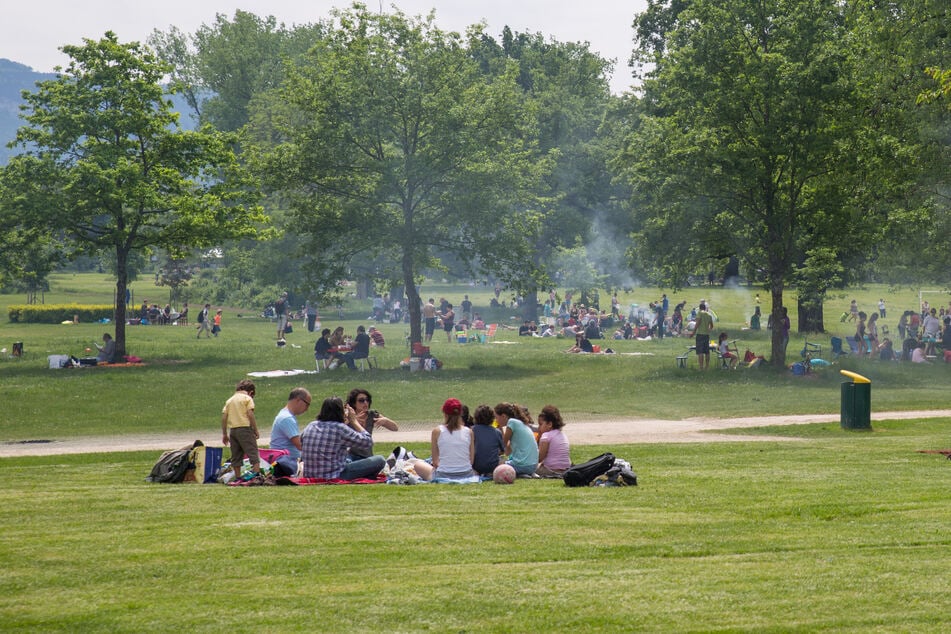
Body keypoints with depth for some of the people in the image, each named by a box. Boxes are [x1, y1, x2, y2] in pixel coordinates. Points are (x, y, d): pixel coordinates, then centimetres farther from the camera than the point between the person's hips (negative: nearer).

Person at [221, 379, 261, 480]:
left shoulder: (229, 400, 16)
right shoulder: (247, 398, 0)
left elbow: (224, 417, 11)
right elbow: (250, 415, -10)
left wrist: (224, 434, 15)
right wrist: (256, 430, -5)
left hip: (232, 430, 5)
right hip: (245, 428, -5)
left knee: (236, 456, 10)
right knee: (253, 453, -6)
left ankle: (237, 478, 11)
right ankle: (257, 474, -17)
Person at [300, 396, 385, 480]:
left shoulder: (310, 427, 5)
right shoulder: (340, 429, -14)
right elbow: (368, 442, -6)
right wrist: (354, 421, 6)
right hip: (334, 476, -8)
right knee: (380, 460, -2)